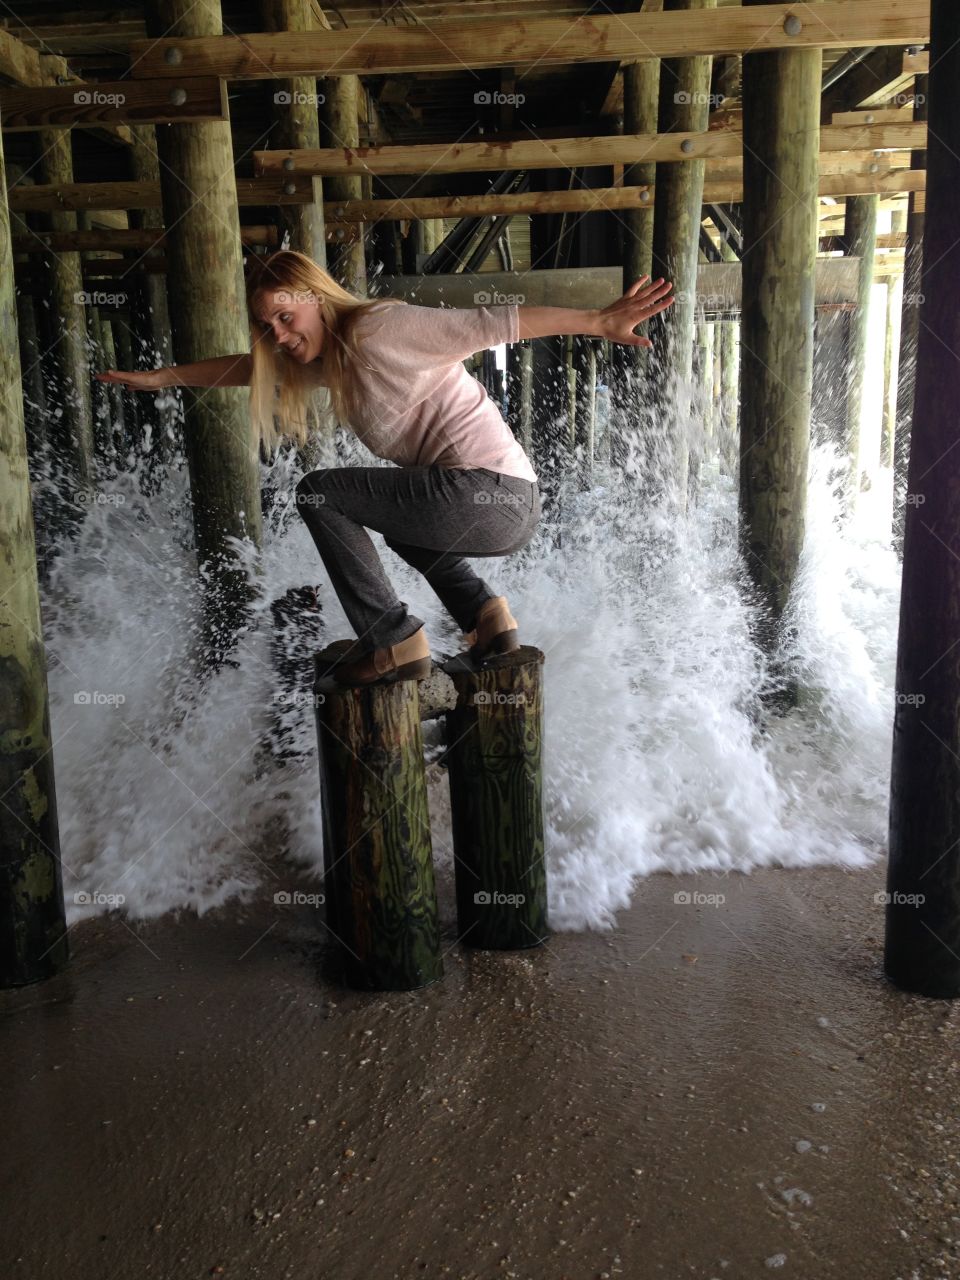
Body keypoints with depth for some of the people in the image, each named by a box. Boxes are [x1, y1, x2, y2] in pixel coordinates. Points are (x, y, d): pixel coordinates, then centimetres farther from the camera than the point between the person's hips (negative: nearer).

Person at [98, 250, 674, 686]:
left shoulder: (375, 330, -7)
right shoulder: (325, 357, 20)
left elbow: (487, 324, -12)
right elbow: (247, 367, 32)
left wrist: (600, 322, -14)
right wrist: (162, 378, 33)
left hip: (494, 493, -10)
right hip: (507, 511, 10)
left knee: (321, 492, -6)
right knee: (393, 509, 37)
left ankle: (393, 641, -4)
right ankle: (482, 612, 19)